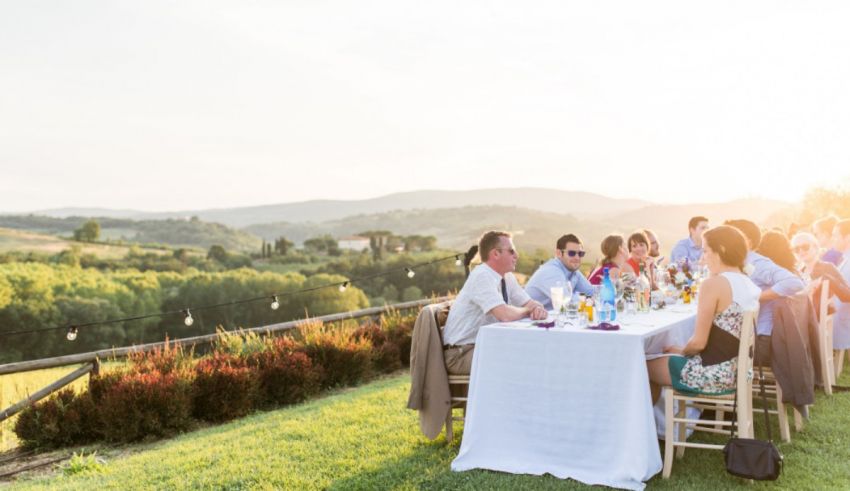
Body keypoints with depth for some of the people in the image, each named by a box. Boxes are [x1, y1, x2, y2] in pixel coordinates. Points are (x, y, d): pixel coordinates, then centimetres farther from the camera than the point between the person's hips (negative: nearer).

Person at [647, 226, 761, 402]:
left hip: (713, 375, -9)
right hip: (735, 371, 9)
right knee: (661, 360, 25)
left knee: (646, 366, 10)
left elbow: (698, 343, -19)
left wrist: (681, 351, 2)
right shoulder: (750, 285, 6)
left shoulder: (713, 284, -20)